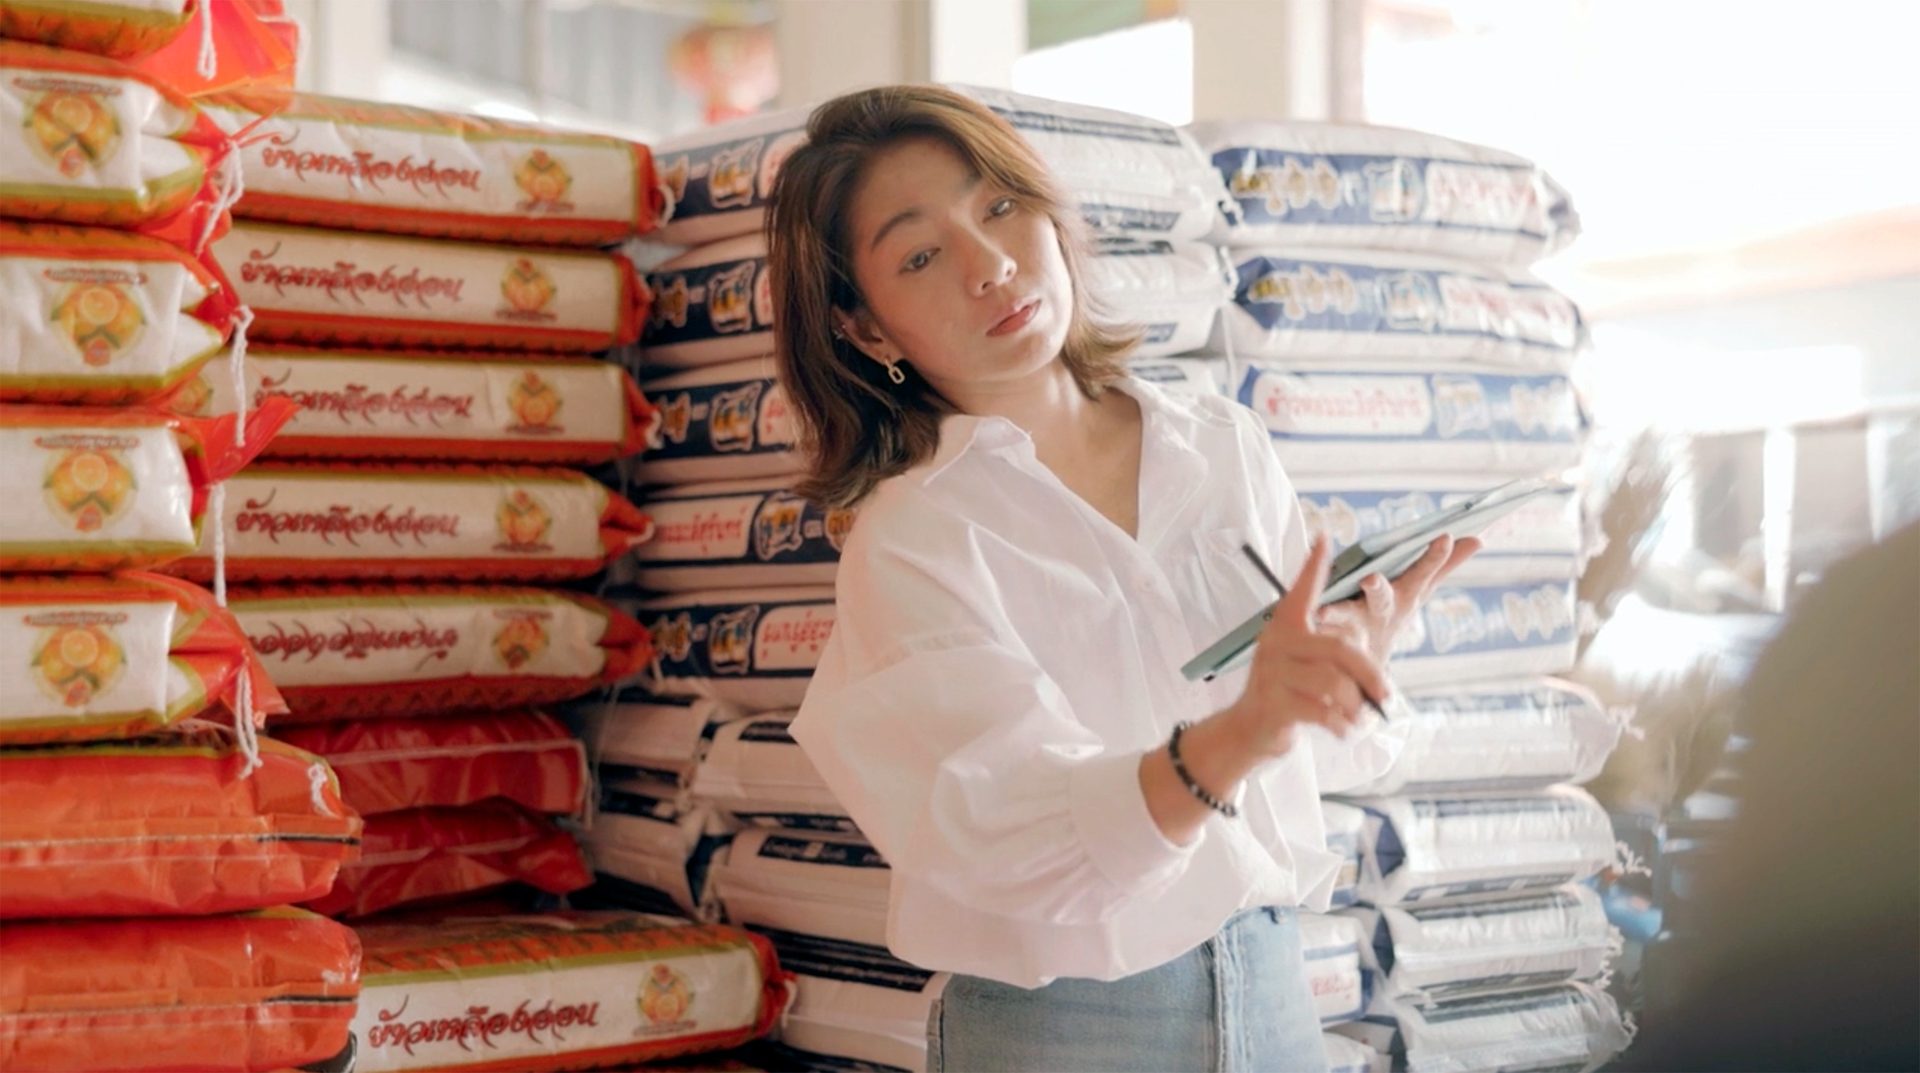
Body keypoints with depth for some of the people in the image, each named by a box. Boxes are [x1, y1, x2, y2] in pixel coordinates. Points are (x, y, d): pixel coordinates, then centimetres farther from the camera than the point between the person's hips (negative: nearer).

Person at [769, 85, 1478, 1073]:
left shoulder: (1226, 452, 1)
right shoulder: (911, 540, -13)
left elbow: (1321, 753, 7)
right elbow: (1027, 836, -24)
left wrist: (1370, 630, -12)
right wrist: (1233, 739, -40)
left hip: (1270, 980, 4)